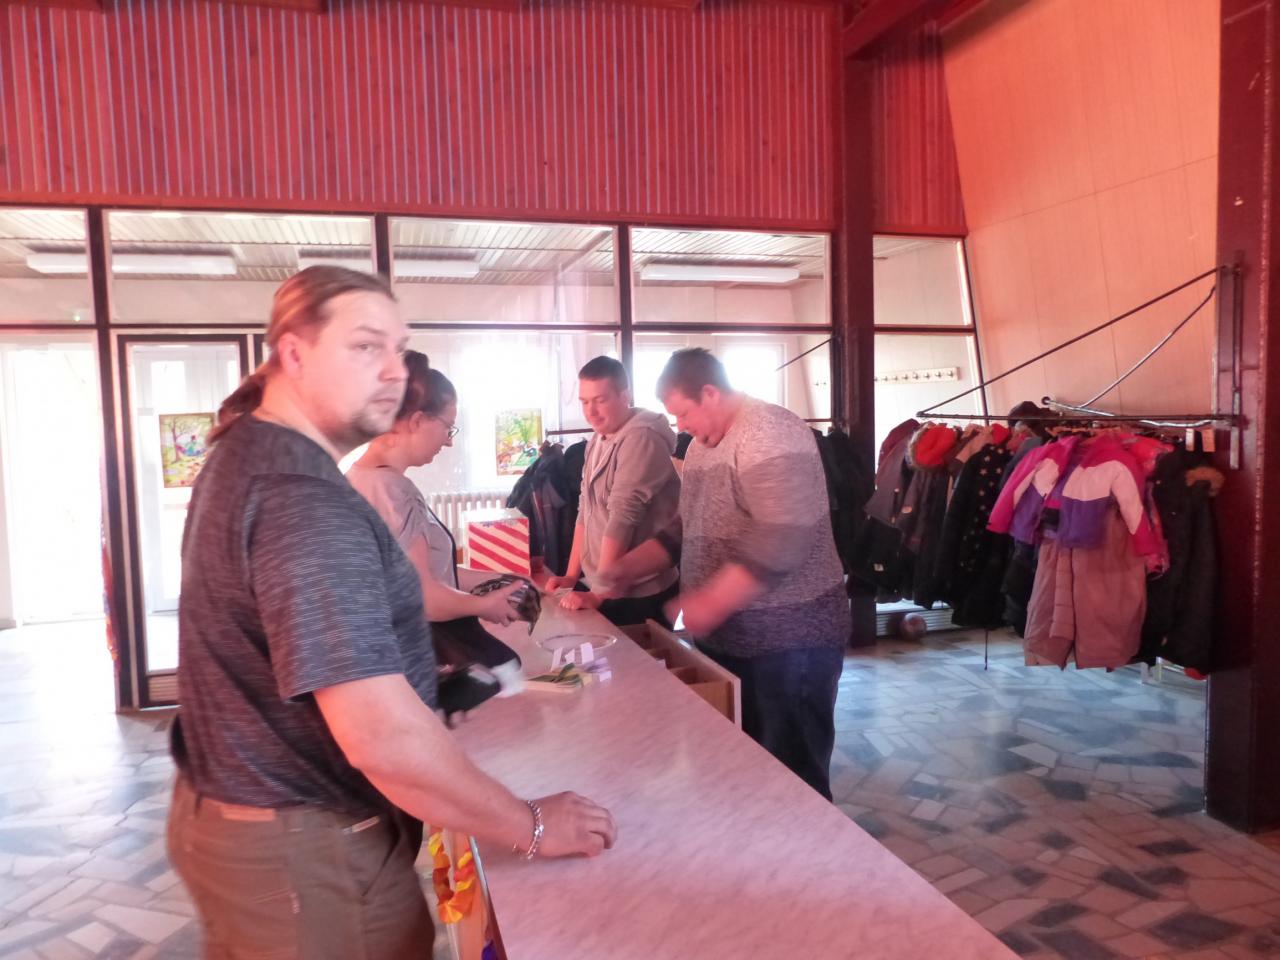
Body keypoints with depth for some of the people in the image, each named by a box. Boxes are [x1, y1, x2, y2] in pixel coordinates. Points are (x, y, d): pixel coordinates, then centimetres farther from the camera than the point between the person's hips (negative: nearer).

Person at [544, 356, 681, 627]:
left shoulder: (642, 439, -19)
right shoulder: (596, 441, 9)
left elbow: (623, 517, -24)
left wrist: (598, 593, -23)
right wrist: (572, 575, 8)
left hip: (641, 595, -8)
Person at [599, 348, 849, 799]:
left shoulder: (770, 436, -18)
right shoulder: (702, 446, 13)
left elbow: (782, 542, -27)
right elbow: (686, 527, 20)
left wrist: (710, 602, -25)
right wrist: (628, 567, 8)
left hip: (788, 637, -9)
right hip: (726, 636, 9)